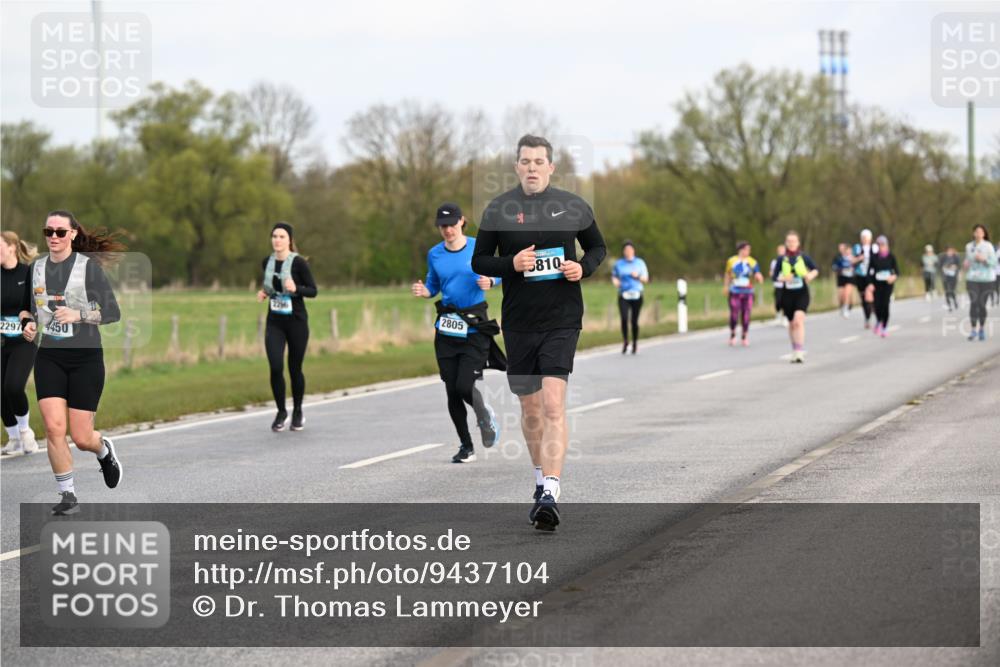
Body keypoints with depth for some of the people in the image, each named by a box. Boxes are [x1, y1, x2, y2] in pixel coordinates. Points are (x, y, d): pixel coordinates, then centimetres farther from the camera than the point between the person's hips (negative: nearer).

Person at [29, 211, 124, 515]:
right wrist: (31, 325, 0)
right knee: (54, 427, -13)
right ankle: (68, 496, 1)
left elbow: (113, 313, -8)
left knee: (81, 438, -1)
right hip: (49, 357, 3)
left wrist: (79, 315, -21)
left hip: (86, 356, -3)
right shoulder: (37, 268, 6)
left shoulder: (89, 266, -7)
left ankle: (104, 450, 36)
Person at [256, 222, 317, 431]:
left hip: (296, 322, -3)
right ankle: (281, 412, 6)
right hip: (274, 323, 3)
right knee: (276, 368, -12)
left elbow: (313, 291, -8)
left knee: (295, 369, 5)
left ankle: (297, 412, 27)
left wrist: (295, 288, -26)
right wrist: (264, 293, 1)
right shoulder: (267, 263, 4)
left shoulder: (299, 263, -11)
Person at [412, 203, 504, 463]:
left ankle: (484, 415, 19)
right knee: (452, 391, 3)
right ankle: (466, 447, 18)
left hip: (475, 327, -4)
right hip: (446, 329, 4)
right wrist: (424, 291, -5)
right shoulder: (435, 254, 7)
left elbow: (497, 273, 7)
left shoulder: (478, 248, -3)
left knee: (464, 386, -15)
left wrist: (490, 281, -16)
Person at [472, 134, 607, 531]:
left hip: (562, 320, -2)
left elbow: (598, 248, 15)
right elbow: (478, 262, 5)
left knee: (553, 405, -16)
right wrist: (511, 264, -14)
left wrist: (584, 268, -6)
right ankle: (541, 480, 33)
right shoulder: (498, 209, 1)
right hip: (518, 322, 2)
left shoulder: (574, 207, 2)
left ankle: (550, 494, -22)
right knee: (530, 409, 12)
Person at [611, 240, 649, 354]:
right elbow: (614, 276, 17)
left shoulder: (640, 263, 8)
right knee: (624, 319, -17)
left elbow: (646, 279, 9)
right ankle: (625, 341, 1)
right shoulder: (618, 264, 8)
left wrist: (638, 276, -10)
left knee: (634, 321, -1)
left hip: (637, 295, 0)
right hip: (623, 295, 0)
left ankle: (634, 344, 14)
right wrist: (615, 281, -5)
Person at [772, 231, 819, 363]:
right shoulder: (782, 259, 2)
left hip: (802, 293, -3)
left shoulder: (804, 257, -1)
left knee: (798, 319, -22)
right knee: (792, 324, 11)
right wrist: (782, 278, -18)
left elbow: (815, 269, 10)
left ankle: (800, 351, -23)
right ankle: (795, 351, 29)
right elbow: (774, 276, 3)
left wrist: (811, 275, -12)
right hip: (787, 294, 3)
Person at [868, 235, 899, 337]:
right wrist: (870, 284, -8)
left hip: (887, 284, -1)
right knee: (877, 305, -7)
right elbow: (870, 271, 4)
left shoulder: (891, 257, 1)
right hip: (877, 284, 1)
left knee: (885, 305, -9)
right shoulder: (874, 257, 3)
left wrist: (894, 276, -22)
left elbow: (897, 270, 1)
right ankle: (878, 321, 25)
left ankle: (885, 327, 3)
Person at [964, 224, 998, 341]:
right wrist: (966, 264, -3)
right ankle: (973, 330, -10)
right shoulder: (969, 246, 6)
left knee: (982, 304, 1)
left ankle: (982, 329, 19)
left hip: (986, 279, -2)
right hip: (972, 279, 2)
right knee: (973, 303, -11)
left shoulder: (988, 246, -5)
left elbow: (994, 263, -5)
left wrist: (984, 259, -21)